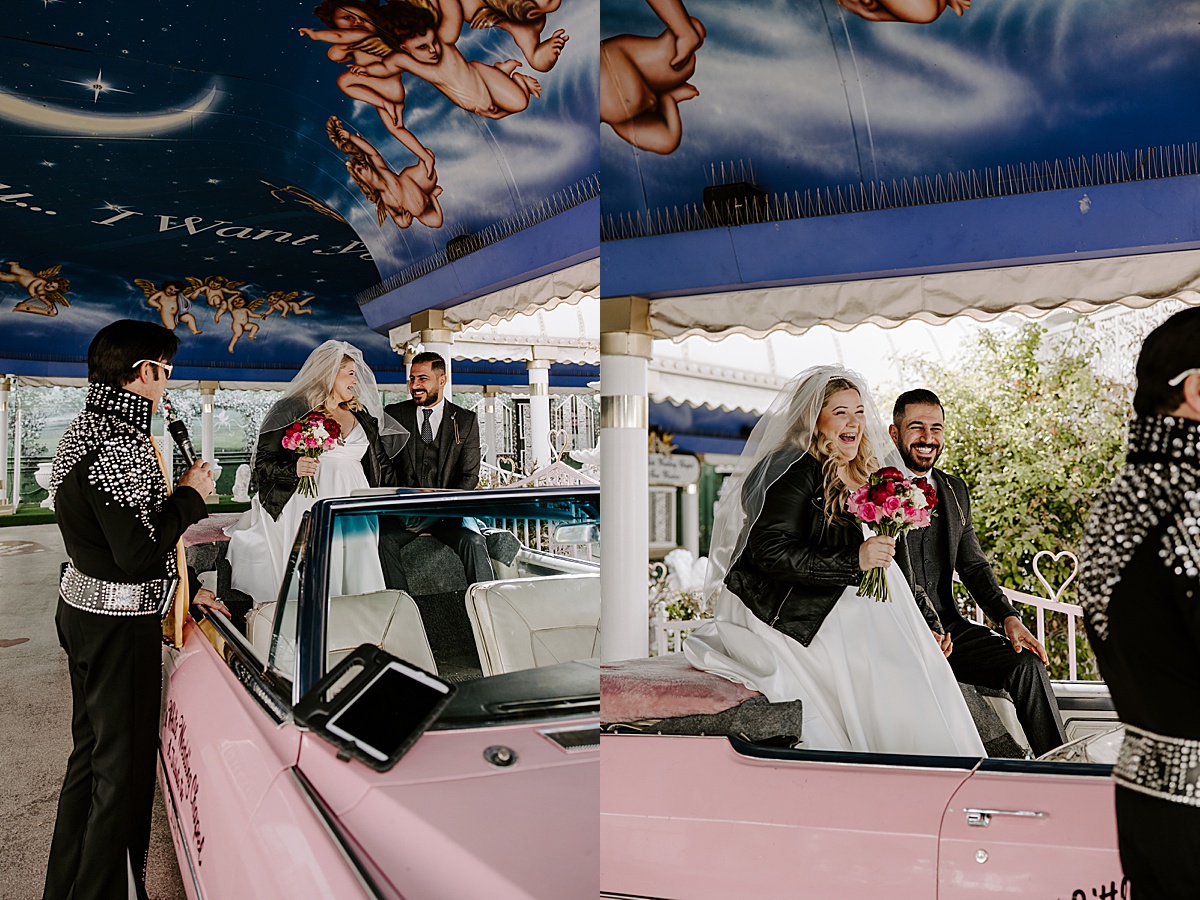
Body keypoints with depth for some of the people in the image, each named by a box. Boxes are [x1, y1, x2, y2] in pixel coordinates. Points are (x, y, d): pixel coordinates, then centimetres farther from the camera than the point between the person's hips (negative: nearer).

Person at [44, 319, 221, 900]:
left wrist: (187, 586, 15)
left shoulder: (86, 429, 10)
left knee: (91, 752, 22)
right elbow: (138, 553, -27)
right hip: (119, 620, -10)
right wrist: (189, 494, -14)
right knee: (123, 765, 3)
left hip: (82, 607, 11)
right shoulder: (119, 446, -23)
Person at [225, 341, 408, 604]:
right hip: (308, 509, -4)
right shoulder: (292, 410, 2)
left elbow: (380, 464, 22)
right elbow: (263, 463, 0)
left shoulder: (362, 415, 18)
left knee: (358, 582, -5)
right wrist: (294, 469, -18)